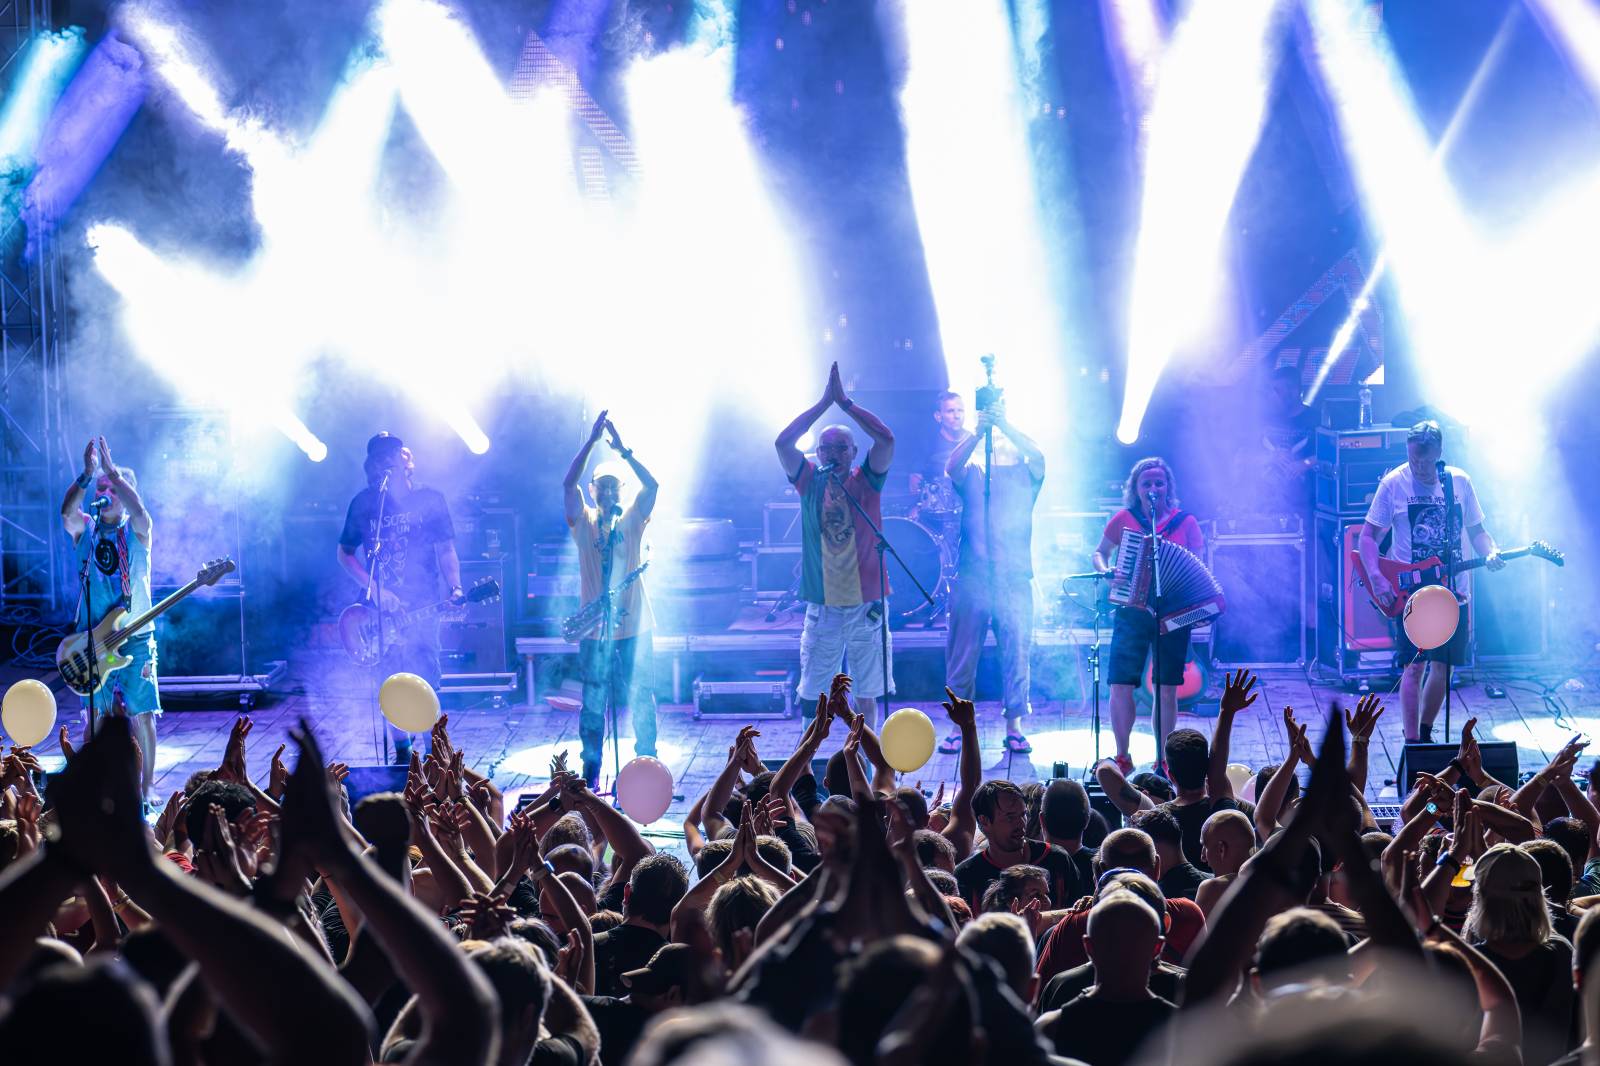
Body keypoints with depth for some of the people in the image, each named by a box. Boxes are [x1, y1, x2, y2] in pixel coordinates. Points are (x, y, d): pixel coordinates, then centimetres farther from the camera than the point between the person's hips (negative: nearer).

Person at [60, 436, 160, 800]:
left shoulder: (137, 531, 1)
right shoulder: (85, 530, 6)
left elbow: (139, 510, -23)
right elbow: (67, 512, -17)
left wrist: (111, 471, -25)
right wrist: (87, 475, -29)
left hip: (136, 637, -2)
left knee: (141, 714, -1)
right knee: (95, 715, 4)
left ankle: (145, 790, 7)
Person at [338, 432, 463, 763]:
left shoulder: (430, 500, 3)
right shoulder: (364, 503, 6)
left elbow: (446, 550, 4)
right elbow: (345, 553, 10)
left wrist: (454, 591, -13)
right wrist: (377, 591, -4)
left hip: (422, 608, -2)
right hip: (381, 611, 2)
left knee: (425, 683, -11)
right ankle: (402, 755, 15)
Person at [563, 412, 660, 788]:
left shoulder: (632, 519, 5)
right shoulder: (584, 522, 3)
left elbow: (651, 485, -10)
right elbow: (568, 484, -10)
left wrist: (623, 450, -17)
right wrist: (591, 441, -16)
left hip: (634, 626, 0)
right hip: (594, 628, 0)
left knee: (641, 700, 3)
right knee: (593, 704, 3)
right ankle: (591, 773, 9)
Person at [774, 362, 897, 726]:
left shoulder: (866, 483, 1)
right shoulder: (810, 483, 4)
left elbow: (885, 438, -13)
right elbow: (782, 443, -8)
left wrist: (845, 401, -13)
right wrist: (824, 402, -11)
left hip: (866, 605, -1)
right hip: (822, 608, 1)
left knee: (866, 695, 7)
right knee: (813, 695, 1)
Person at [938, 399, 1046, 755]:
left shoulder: (1025, 475, 13)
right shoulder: (972, 474, 14)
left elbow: (1037, 456, -7)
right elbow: (952, 466, -7)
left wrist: (1005, 424, -16)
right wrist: (978, 432, -20)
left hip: (1015, 579, 0)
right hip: (971, 577, 0)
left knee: (1017, 652, -2)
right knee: (962, 652, -1)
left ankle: (1014, 727, 4)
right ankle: (960, 727, 5)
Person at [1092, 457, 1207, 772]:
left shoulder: (1185, 522, 4)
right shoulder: (1123, 520, 4)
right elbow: (1100, 553, 13)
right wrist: (1105, 571, -10)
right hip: (1132, 613, 0)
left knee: (1167, 689, 2)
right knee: (1121, 685, -6)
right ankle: (1122, 757, 7)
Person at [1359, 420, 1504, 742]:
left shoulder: (1459, 481, 5)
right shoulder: (1394, 483, -5)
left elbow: (1476, 530, 13)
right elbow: (1367, 537, -3)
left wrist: (1490, 553, -9)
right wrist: (1377, 579, -16)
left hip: (1452, 591, 4)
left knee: (1442, 666, 7)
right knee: (1414, 666, -11)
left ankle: (1425, 734, 24)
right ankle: (1412, 744, -10)